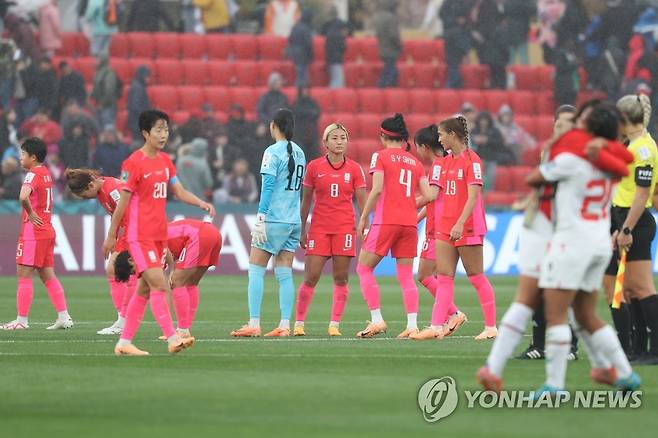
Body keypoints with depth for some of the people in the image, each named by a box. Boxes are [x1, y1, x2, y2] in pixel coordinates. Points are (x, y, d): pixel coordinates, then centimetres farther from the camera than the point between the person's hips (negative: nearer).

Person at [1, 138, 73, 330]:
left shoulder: (33, 174, -14)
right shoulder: (46, 173, 14)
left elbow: (23, 196, -33)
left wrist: (30, 213, -17)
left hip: (33, 230, -9)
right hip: (47, 230, 9)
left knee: (23, 274, -3)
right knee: (48, 275, 11)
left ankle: (21, 320, -2)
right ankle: (64, 317, 7)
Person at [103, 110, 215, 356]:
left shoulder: (164, 160, 12)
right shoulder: (134, 163, -11)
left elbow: (179, 191, 13)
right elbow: (123, 201, -8)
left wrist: (201, 203, -6)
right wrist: (111, 236, -5)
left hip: (159, 235, 8)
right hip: (140, 236, -8)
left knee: (144, 290, 8)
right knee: (159, 285, -15)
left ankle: (124, 343, 13)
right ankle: (172, 339, -18)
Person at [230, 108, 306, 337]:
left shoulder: (273, 152, -10)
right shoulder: (299, 153, 12)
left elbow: (268, 186, -16)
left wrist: (260, 217, -17)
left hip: (274, 219, -7)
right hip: (294, 221, 7)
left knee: (256, 271, -1)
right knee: (284, 274, 7)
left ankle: (253, 324, -6)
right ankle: (285, 325, 2)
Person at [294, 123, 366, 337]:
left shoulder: (354, 169, 3)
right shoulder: (314, 167, 2)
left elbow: (362, 201, 5)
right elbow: (306, 201, 8)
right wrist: (302, 230, 7)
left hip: (345, 228, 1)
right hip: (319, 228, -1)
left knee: (341, 278, -1)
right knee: (311, 277, -4)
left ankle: (334, 325, 5)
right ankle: (299, 323, 6)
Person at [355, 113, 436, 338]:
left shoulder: (380, 156, -1)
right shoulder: (415, 162, 13)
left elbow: (377, 189, -12)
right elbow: (429, 195, 4)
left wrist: (363, 218, -5)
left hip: (386, 221, -5)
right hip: (409, 223, 5)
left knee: (364, 268, 4)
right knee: (406, 275, 7)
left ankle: (377, 320, -5)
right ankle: (412, 325, -2)